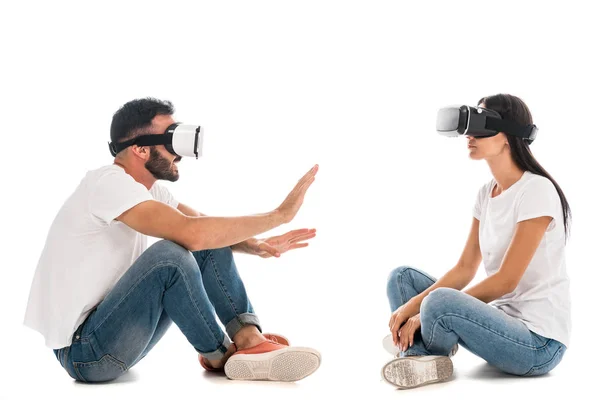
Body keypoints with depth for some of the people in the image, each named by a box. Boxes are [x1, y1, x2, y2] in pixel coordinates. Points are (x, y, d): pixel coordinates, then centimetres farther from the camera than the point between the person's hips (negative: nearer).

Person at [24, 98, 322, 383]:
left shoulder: (149, 189, 6)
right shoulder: (109, 183, -23)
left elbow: (206, 229, 7)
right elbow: (193, 233, -35)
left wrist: (258, 246, -15)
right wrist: (281, 214, -26)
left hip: (116, 330, 9)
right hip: (83, 352, -9)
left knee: (212, 246, -1)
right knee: (170, 254, -30)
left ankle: (250, 342, -13)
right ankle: (220, 356, -9)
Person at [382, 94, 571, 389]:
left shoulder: (536, 190, -16)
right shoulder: (486, 194, 9)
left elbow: (506, 281, -19)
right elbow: (465, 269, 6)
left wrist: (424, 311, -18)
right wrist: (413, 305, -10)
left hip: (539, 341, -8)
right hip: (502, 320, 9)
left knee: (440, 303, -33)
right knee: (402, 277, 4)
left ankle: (431, 355, -1)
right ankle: (424, 360, -16)